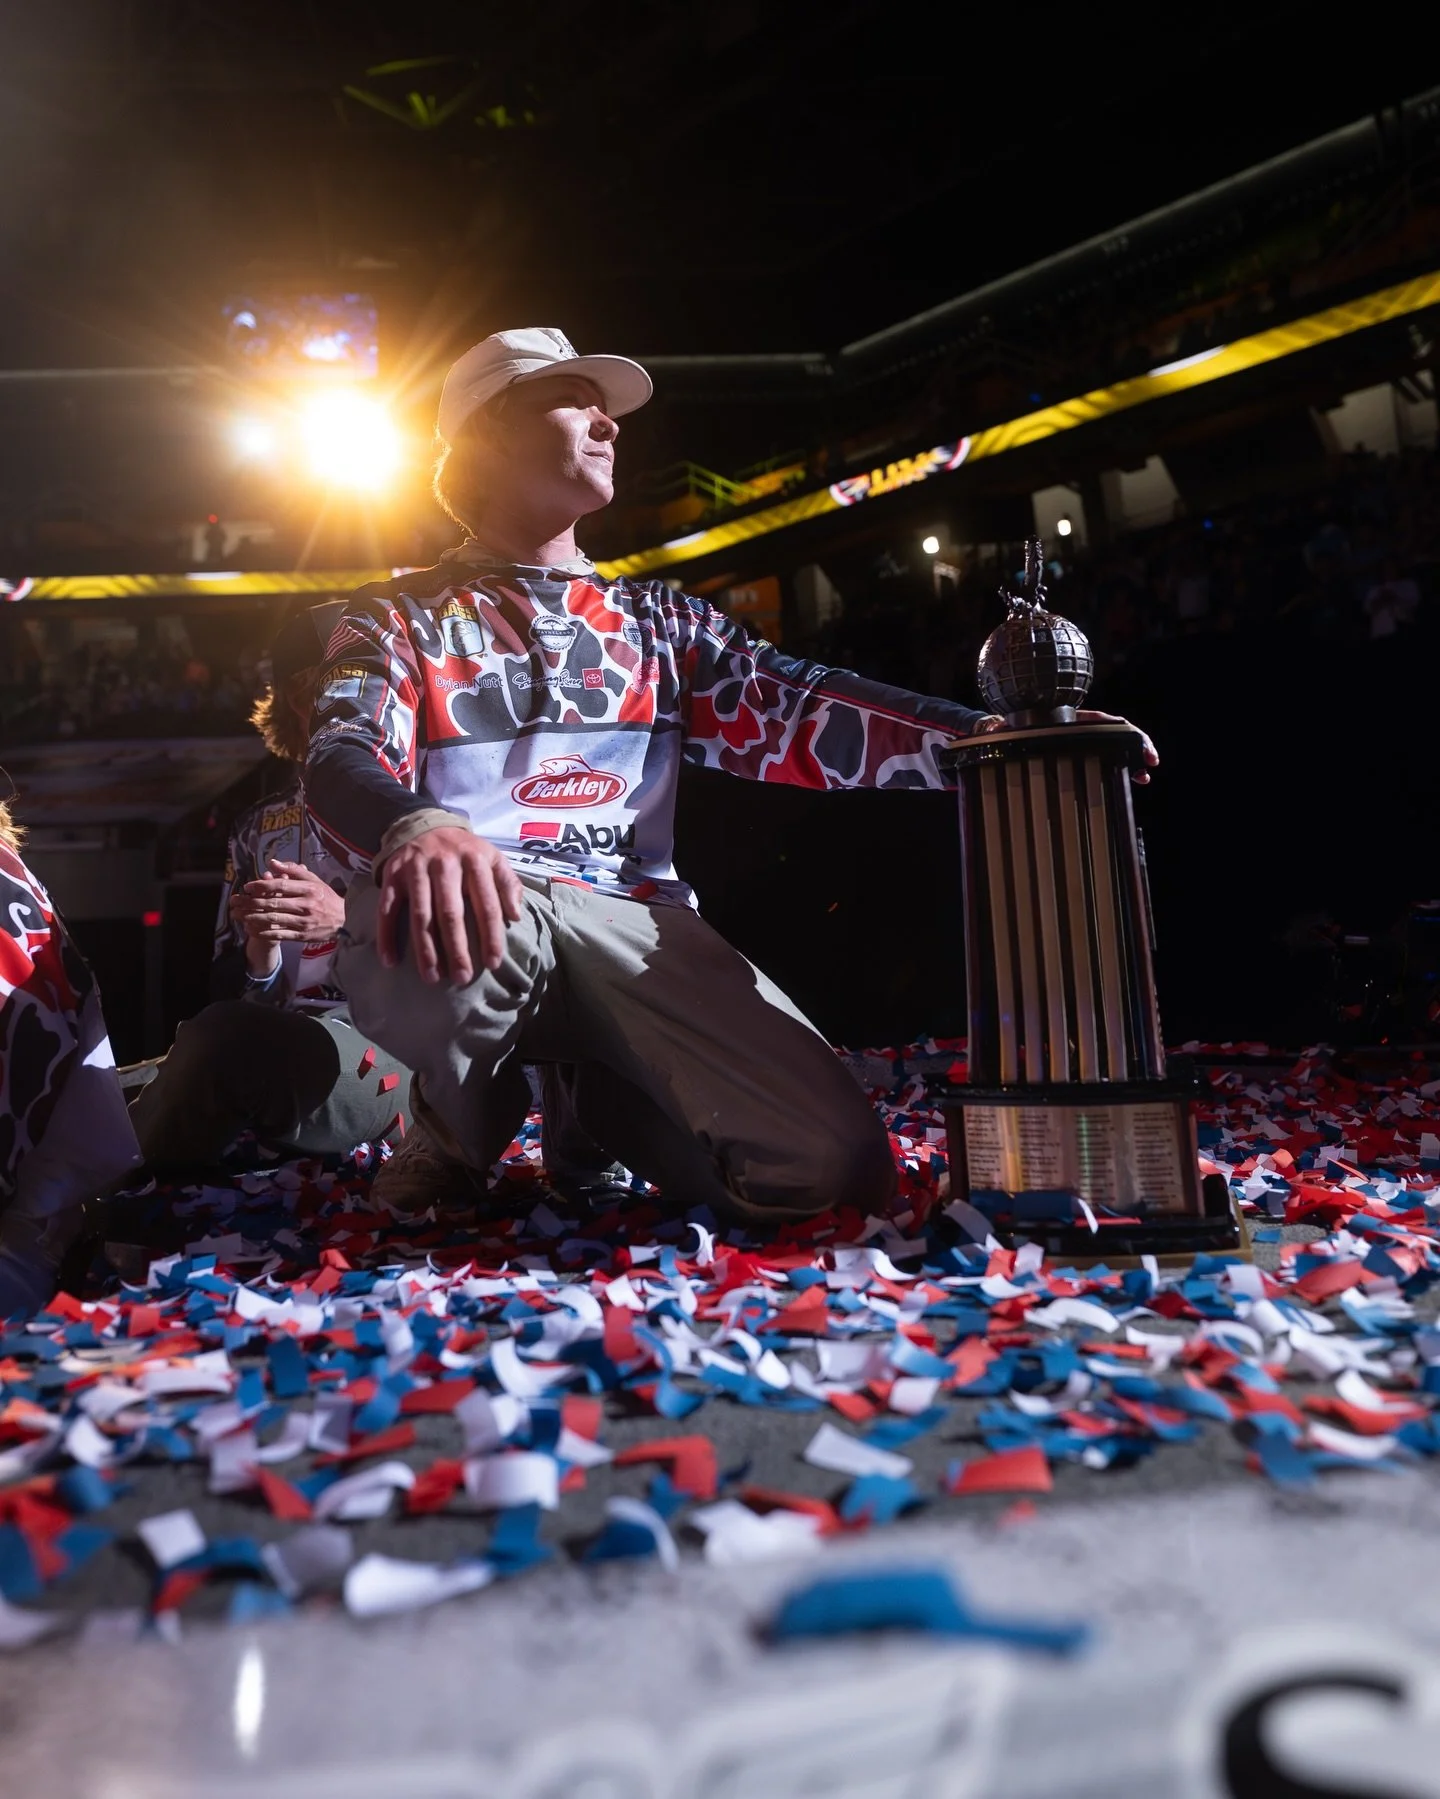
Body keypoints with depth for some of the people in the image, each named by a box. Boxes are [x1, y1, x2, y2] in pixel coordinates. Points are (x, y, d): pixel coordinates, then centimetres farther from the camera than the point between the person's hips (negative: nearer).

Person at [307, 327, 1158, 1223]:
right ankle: (468, 1113, -4)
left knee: (829, 1164, -17)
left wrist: (986, 735, -14)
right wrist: (417, 826, -36)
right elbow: (344, 761, -9)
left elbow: (798, 710, 3)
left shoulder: (659, 622, 18)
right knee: (435, 924, -41)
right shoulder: (400, 617, 9)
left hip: (630, 922, 3)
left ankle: (591, 1084, 11)